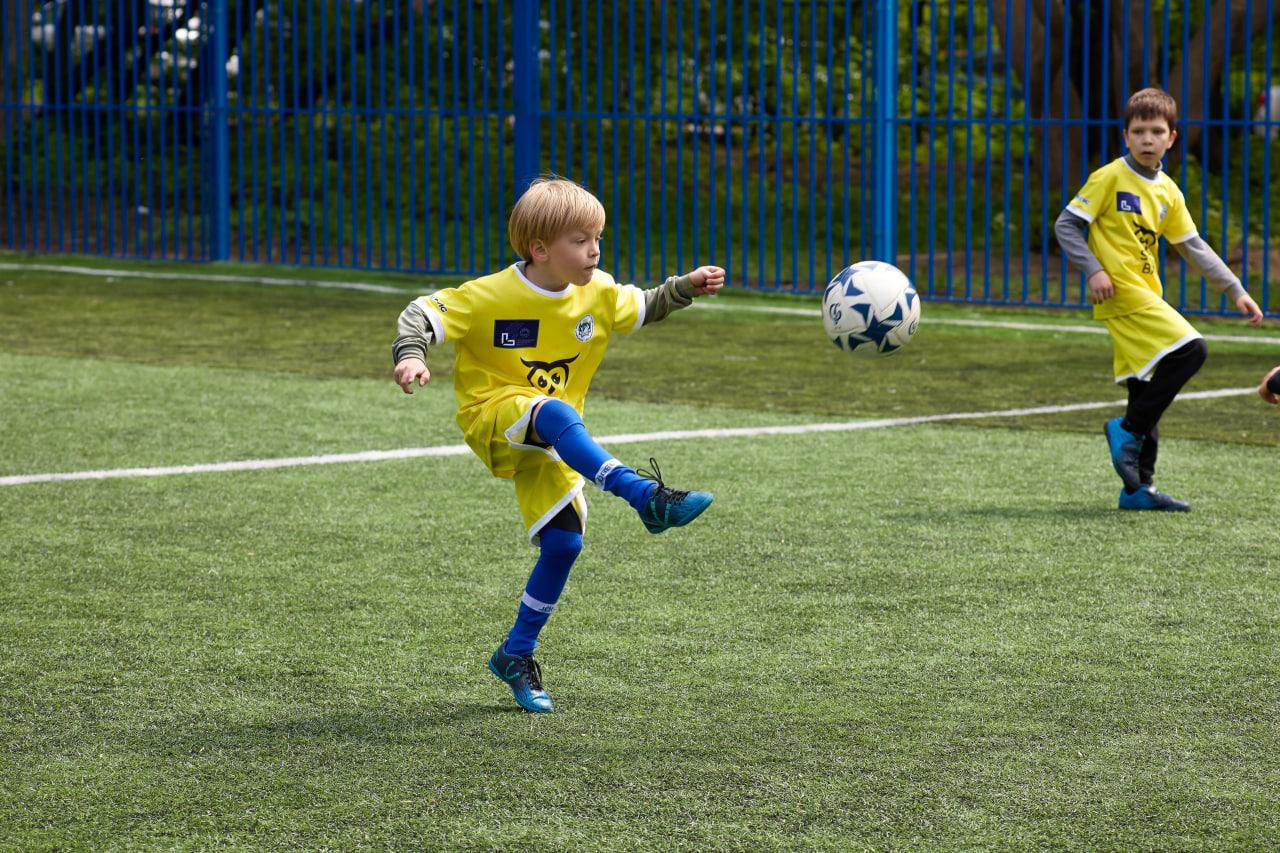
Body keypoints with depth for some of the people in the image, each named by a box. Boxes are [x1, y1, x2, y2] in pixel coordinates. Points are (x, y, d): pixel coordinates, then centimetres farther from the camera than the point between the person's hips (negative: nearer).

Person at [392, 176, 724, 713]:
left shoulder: (599, 293, 0)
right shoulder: (490, 297, -16)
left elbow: (643, 309, 17)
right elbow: (423, 315, -14)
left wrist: (687, 287, 1)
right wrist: (411, 356, -33)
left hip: (548, 446, 6)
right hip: (492, 415, -6)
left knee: (564, 543, -5)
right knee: (555, 413, -40)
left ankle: (516, 656, 13)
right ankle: (644, 494, -50)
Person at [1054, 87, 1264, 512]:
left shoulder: (1168, 192, 13)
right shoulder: (1110, 178, -7)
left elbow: (1194, 247, 18)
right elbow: (1065, 225, -7)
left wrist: (1235, 290, 13)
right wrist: (1093, 270, -18)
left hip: (1146, 297, 8)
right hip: (1121, 292, -8)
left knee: (1147, 392, 8)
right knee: (1190, 350, -20)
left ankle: (1138, 488, 13)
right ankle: (1129, 429, -10)